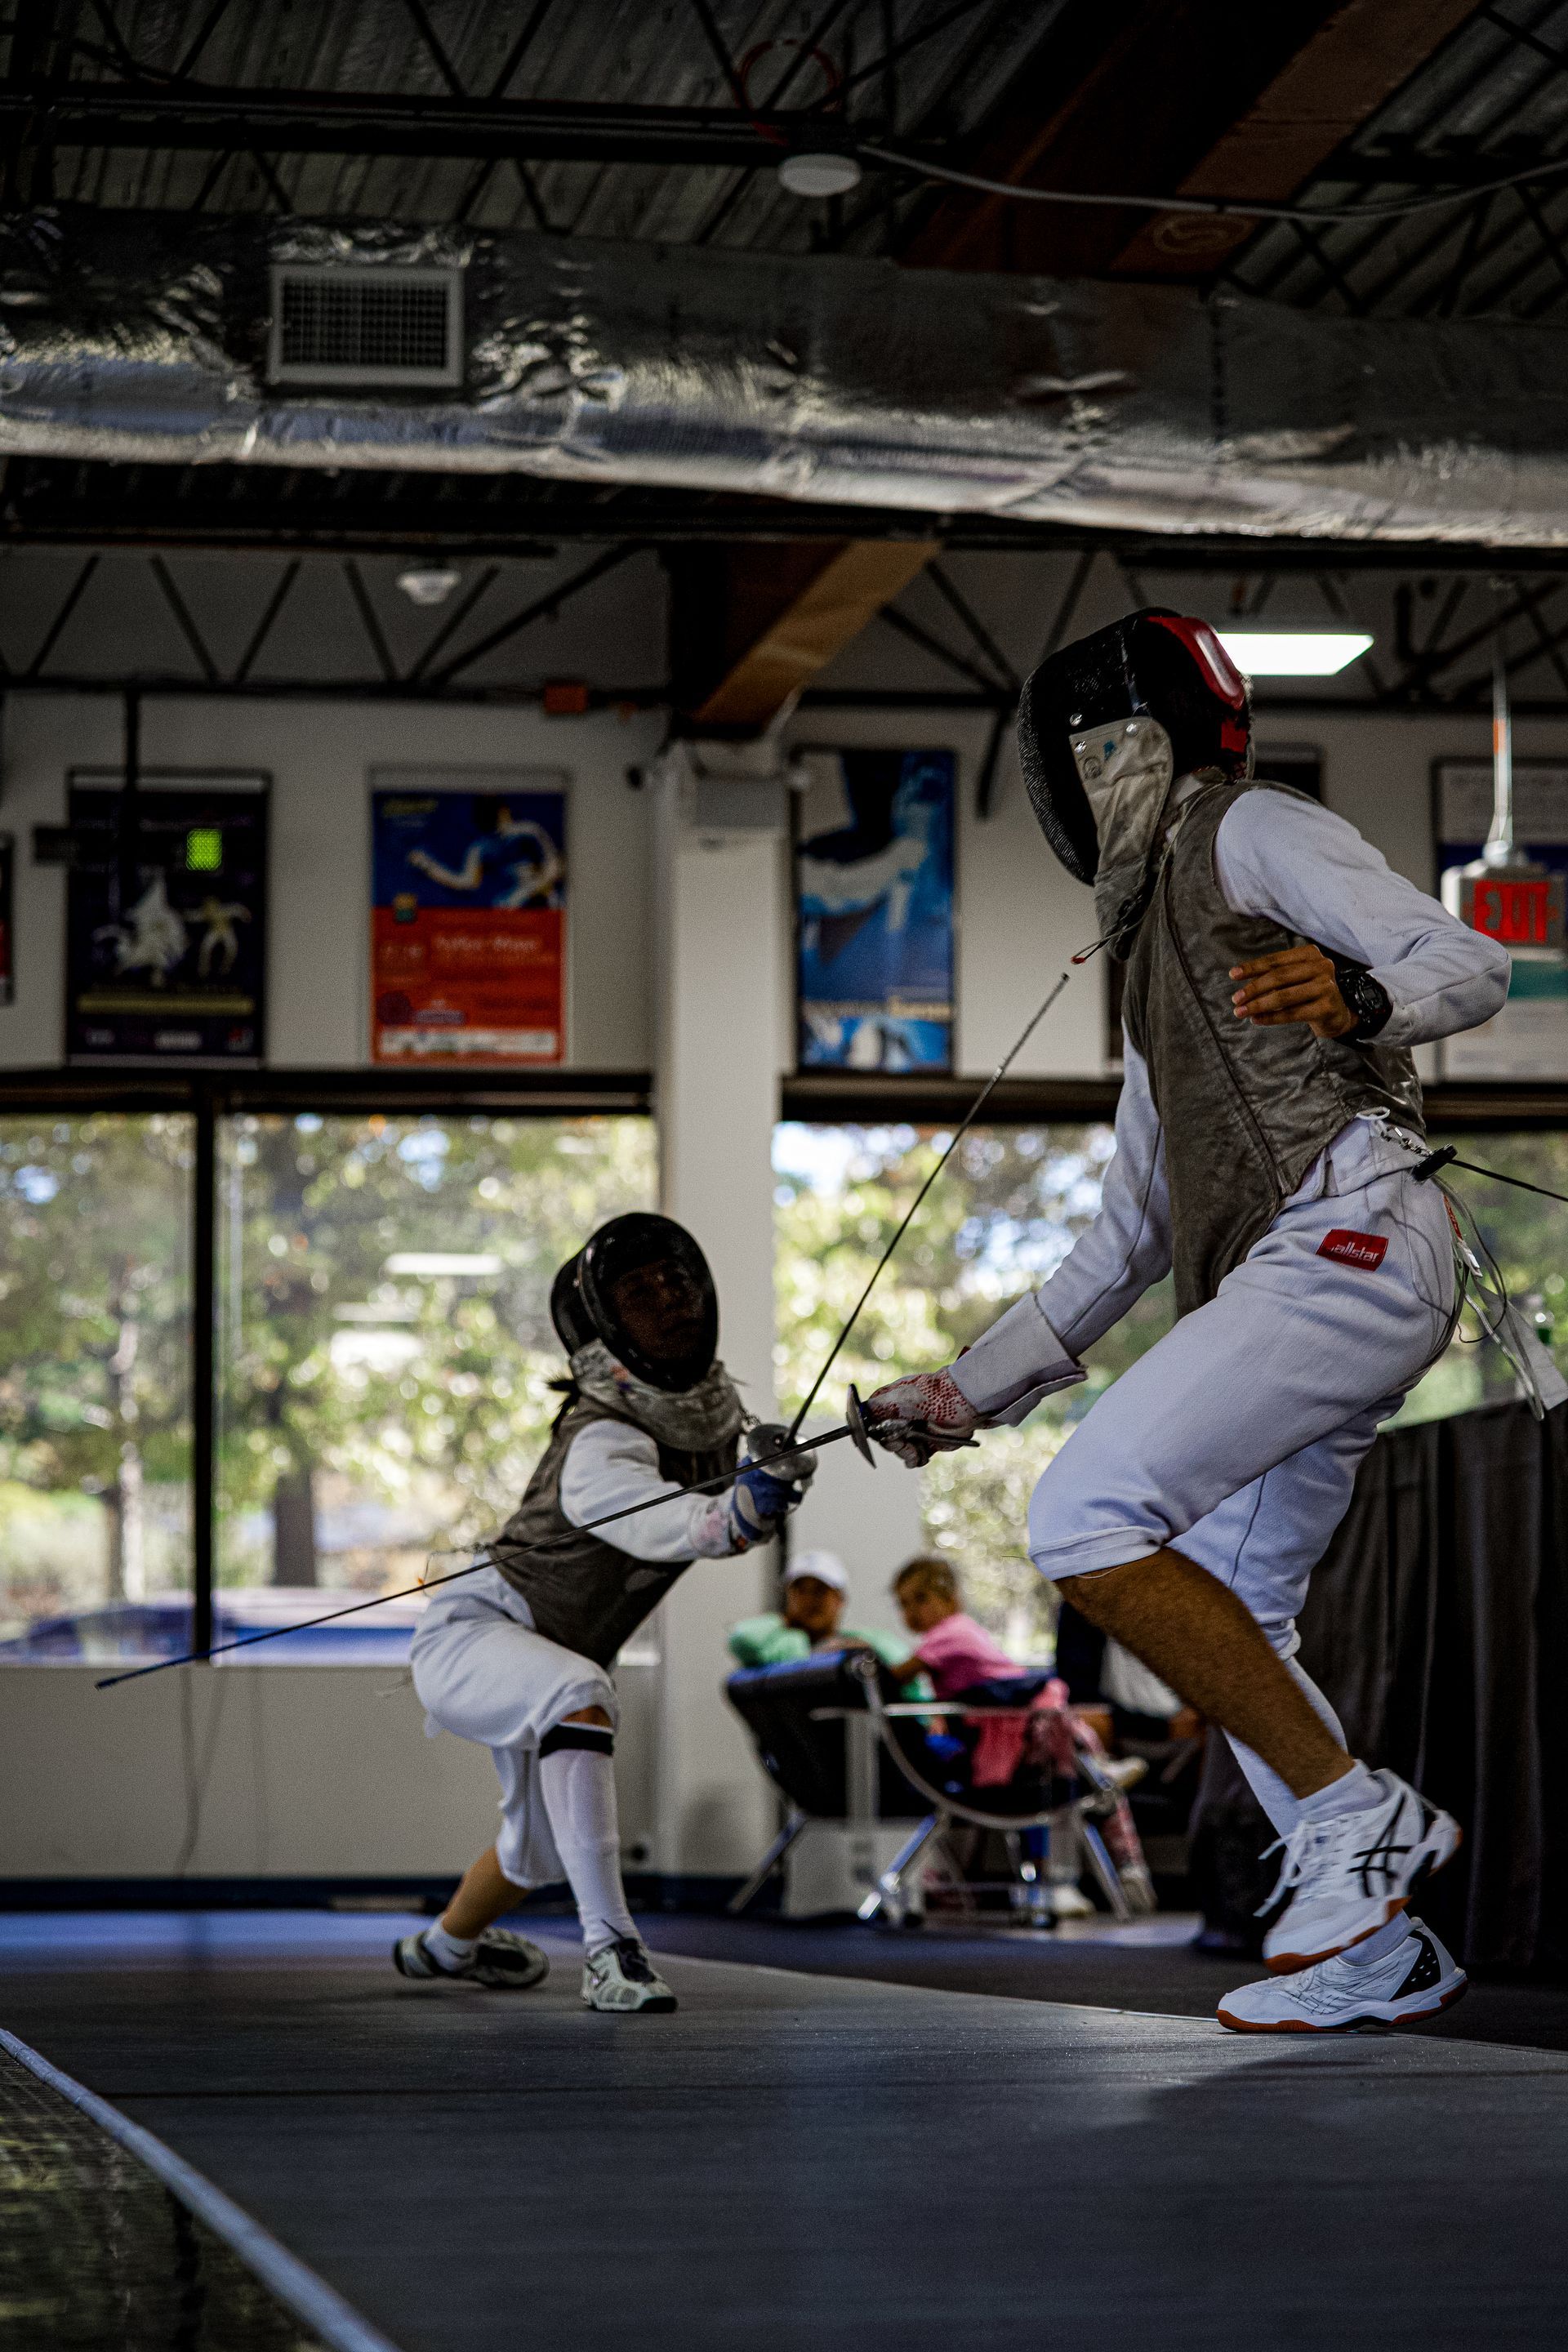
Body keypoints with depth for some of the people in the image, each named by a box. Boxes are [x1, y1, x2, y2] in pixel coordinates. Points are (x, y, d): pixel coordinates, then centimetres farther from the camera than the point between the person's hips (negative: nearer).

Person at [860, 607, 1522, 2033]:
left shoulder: (1253, 829, 5)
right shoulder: (1161, 968, 30)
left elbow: (1472, 967, -9)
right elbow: (1123, 1252, 30)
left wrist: (1357, 995, -31)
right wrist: (966, 1392, 26)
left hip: (1346, 1242, -10)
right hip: (1303, 1284, 10)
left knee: (1086, 1527, -18)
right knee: (1225, 1628, 13)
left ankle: (1358, 1819, -13)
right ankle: (1375, 1952, 15)